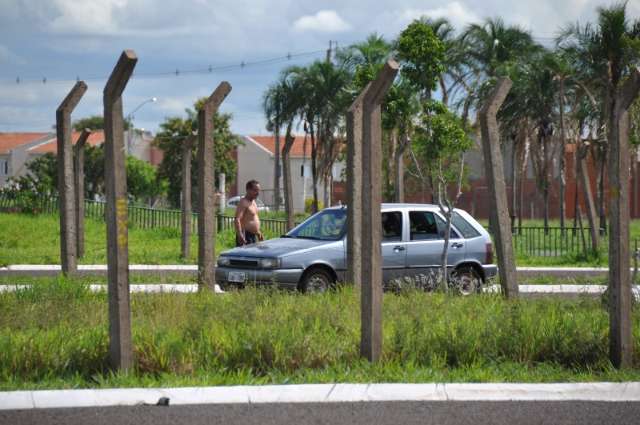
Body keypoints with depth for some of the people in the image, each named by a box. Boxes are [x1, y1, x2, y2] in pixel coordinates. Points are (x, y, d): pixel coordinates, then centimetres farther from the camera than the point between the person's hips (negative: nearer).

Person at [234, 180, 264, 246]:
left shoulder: (253, 202, 15)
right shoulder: (243, 203, -15)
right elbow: (237, 220, -25)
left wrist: (258, 232, 28)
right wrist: (240, 235, -35)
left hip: (253, 236, 10)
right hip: (245, 236, -10)